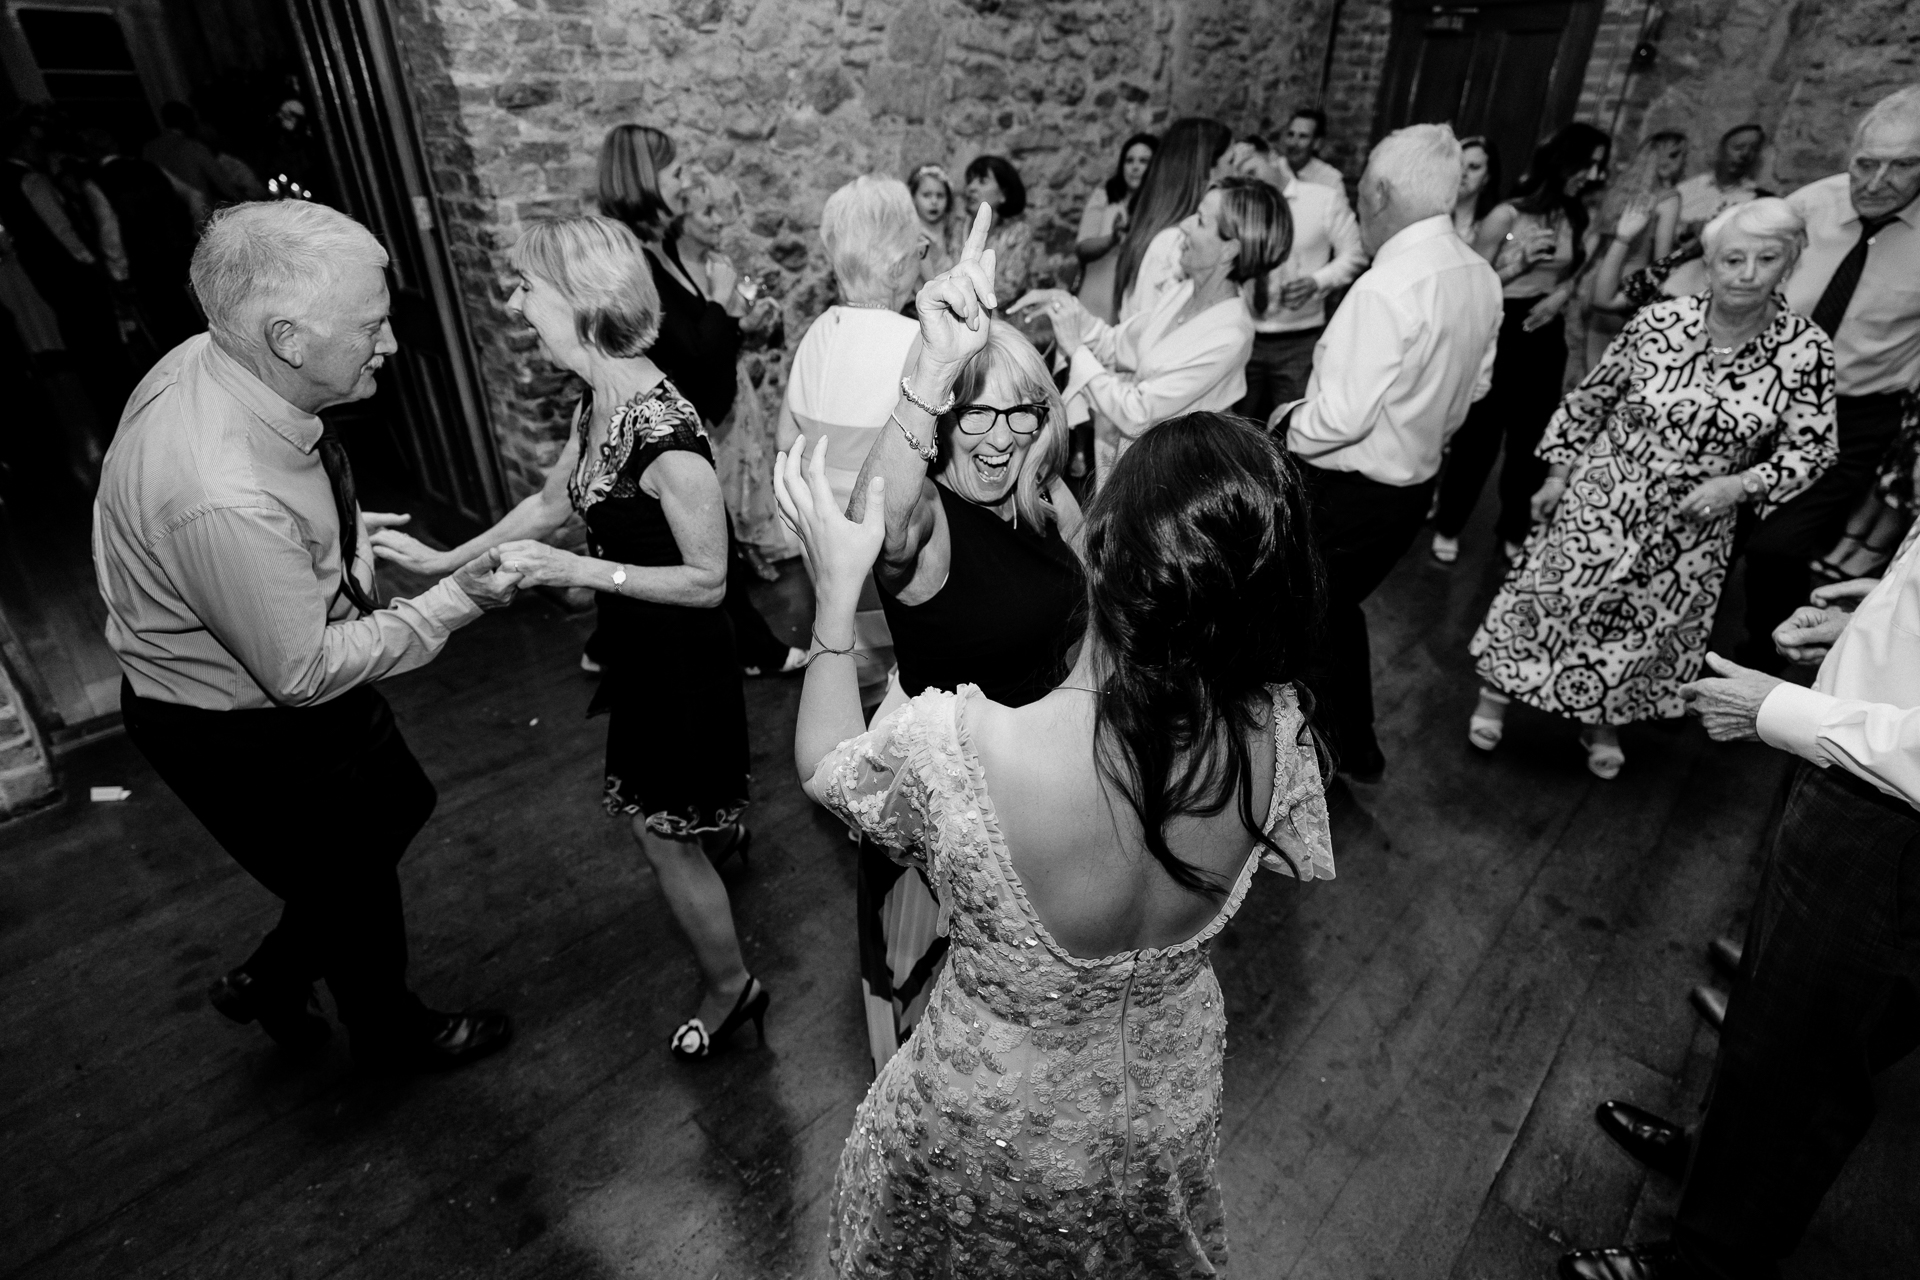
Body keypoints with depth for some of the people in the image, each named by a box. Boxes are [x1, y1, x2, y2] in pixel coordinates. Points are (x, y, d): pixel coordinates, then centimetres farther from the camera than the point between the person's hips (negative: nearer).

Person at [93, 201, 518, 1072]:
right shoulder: (225, 500, -41)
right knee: (349, 887, 17)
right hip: (240, 737, -8)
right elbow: (303, 671, -29)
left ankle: (270, 979, 48)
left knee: (397, 805, 27)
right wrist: (455, 603, -24)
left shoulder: (211, 362, -13)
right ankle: (392, 1034, 48)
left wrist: (345, 531, -6)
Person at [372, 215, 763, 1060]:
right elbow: (553, 501, 10)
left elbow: (707, 580, -24)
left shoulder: (667, 437, -32)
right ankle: (723, 831, 66)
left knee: (660, 832, 6)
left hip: (680, 655, -8)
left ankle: (730, 990, 29)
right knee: (662, 802, 32)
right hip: (641, 642, 9)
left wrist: (572, 569, -27)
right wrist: (444, 560, 10)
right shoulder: (599, 399, -4)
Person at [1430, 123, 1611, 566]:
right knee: (1478, 434, 2)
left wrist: (1562, 294, -4)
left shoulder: (1577, 218, 5)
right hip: (1501, 332, -5)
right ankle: (1448, 525, 17)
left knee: (1532, 437, 12)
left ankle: (1515, 530, 26)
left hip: (1546, 336, 6)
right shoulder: (1506, 215, -12)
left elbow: (1576, 275, 18)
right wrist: (1520, 261, -21)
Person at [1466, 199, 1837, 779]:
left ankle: (1603, 720, 40)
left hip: (1689, 530, 2)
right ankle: (1497, 692, 31)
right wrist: (1557, 475, 0)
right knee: (1549, 601, 8)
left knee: (1645, 631, 17)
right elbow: (1590, 398, -2)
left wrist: (1742, 484, -20)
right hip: (1599, 502, -1)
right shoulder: (1658, 322, -14)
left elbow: (1812, 448, -4)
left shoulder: (1806, 351, -12)